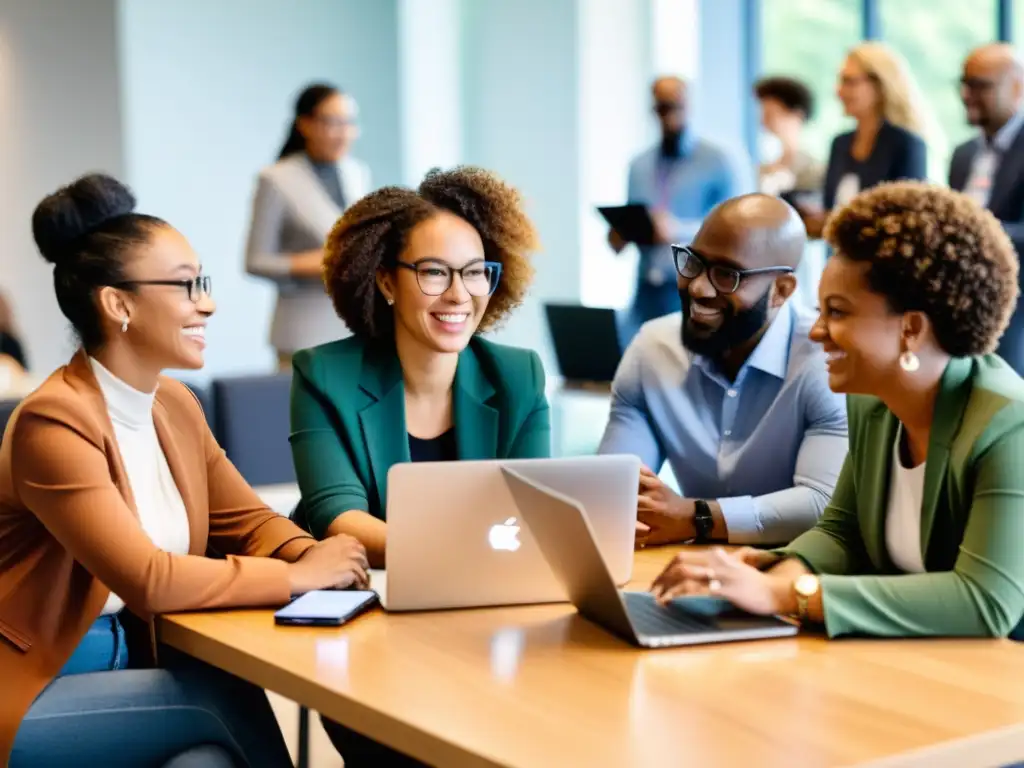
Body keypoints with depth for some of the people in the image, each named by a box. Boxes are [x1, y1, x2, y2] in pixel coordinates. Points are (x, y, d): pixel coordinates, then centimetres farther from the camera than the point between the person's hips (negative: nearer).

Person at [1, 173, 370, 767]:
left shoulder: (176, 405, 8)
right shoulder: (54, 422, -20)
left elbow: (247, 521, 10)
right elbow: (148, 580, -26)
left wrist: (316, 557, -13)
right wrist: (297, 576, -19)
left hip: (137, 661, 7)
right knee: (227, 694, -22)